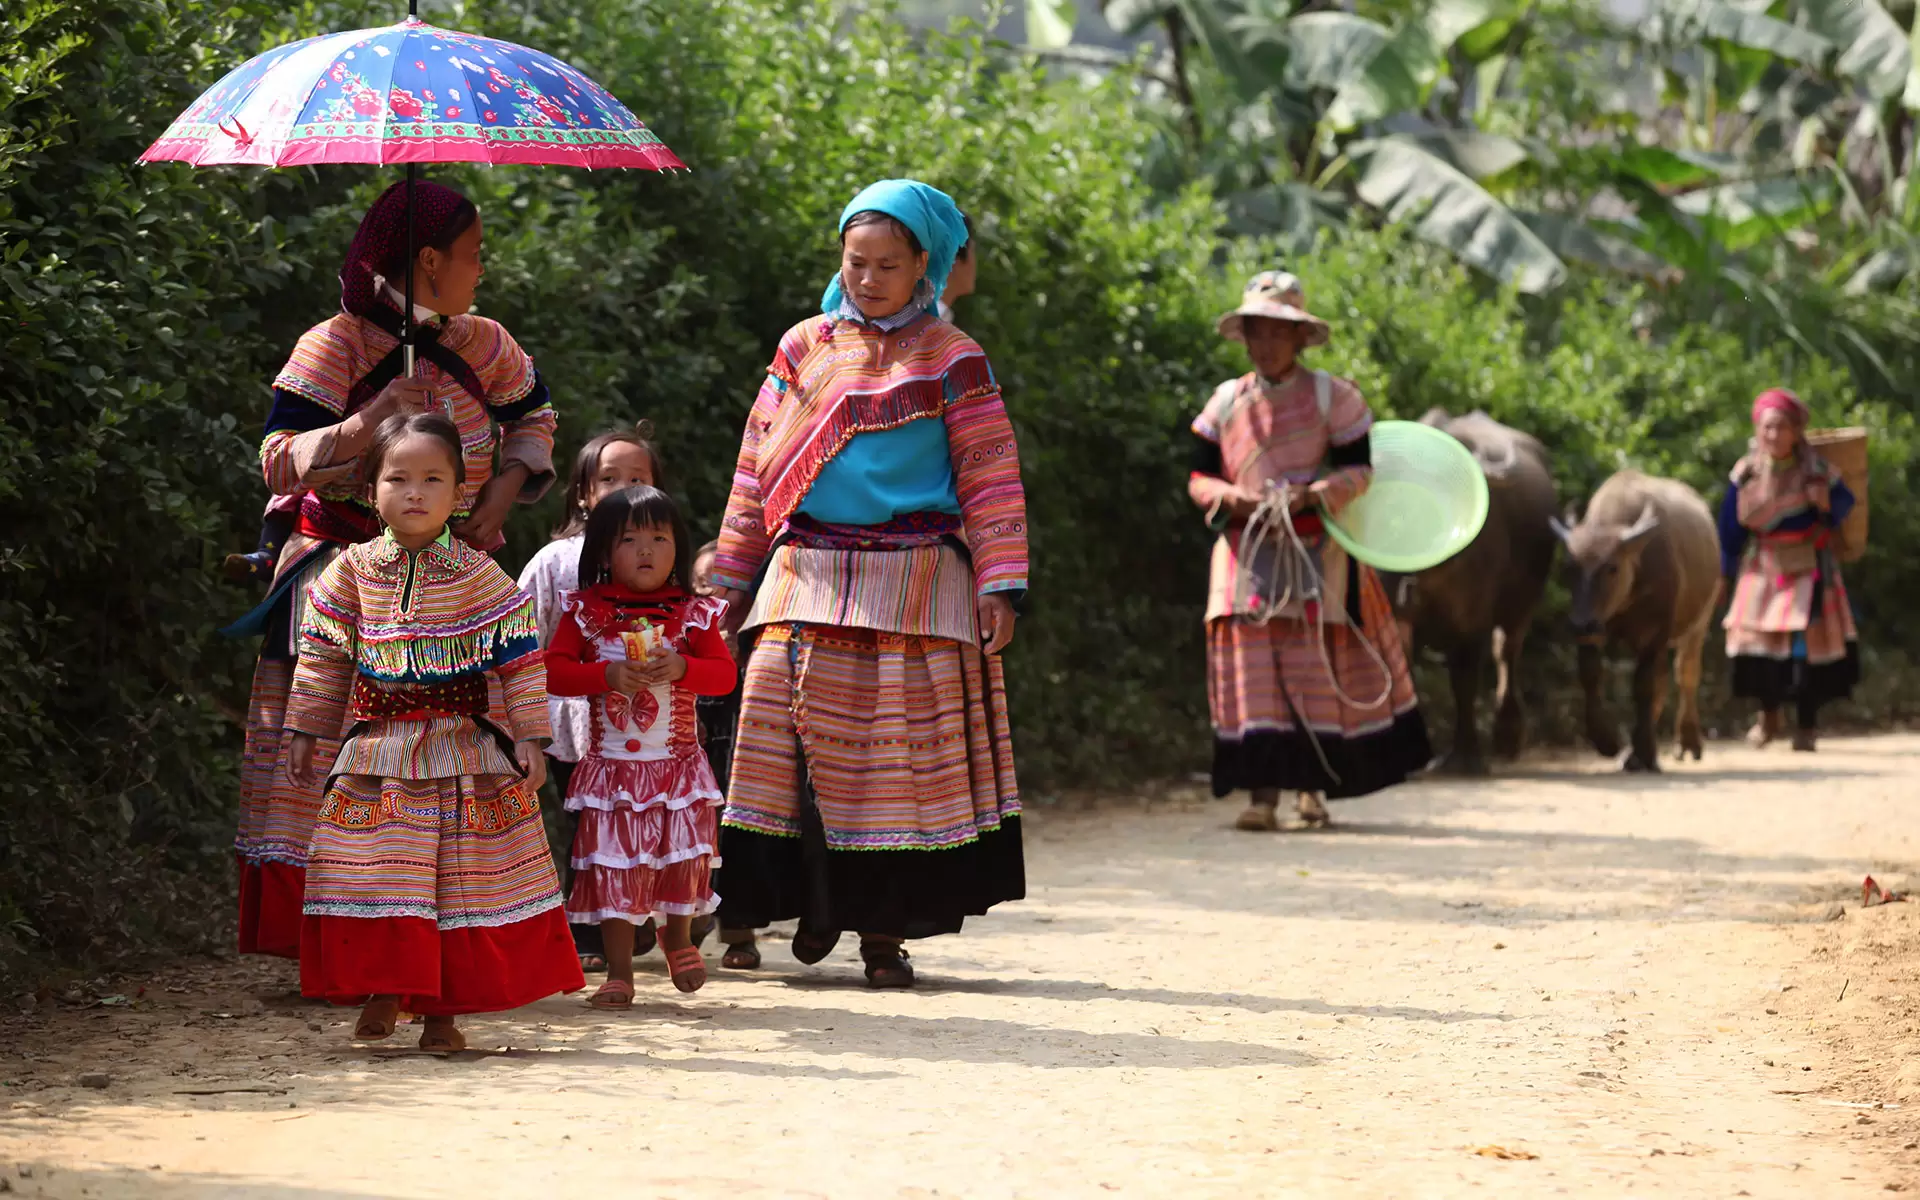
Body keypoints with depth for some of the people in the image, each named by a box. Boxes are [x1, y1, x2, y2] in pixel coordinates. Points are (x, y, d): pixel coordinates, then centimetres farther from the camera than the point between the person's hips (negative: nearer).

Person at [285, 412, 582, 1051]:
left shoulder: (477, 573, -3)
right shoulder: (354, 570, 2)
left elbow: (521, 658, -2)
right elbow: (322, 656, 10)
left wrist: (529, 737, -6)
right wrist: (305, 730, 9)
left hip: (463, 748, -1)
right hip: (377, 748, 1)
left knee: (462, 876, -1)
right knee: (377, 874, -2)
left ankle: (442, 1010, 6)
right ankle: (382, 992, 11)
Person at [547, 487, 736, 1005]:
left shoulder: (693, 614, 0)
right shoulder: (586, 611, -1)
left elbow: (725, 673, -4)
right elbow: (552, 670, -7)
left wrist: (682, 667, -23)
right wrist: (608, 674, -20)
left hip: (678, 764, 1)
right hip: (611, 765, -1)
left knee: (683, 858, 4)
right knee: (614, 869, 0)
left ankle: (678, 935, 34)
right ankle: (618, 972, 9)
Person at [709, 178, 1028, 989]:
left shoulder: (949, 359, 4)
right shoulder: (804, 349, 12)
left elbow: (989, 477, 2)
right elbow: (759, 468, 15)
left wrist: (998, 586, -7)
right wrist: (732, 579, 13)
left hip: (915, 582, -2)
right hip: (809, 578, 2)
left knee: (899, 743, -4)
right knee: (797, 732, -6)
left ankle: (885, 929, 1)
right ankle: (819, 901, 9)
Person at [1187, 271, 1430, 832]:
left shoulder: (1332, 396, -1)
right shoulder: (1226, 402, 5)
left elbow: (1358, 469, -1)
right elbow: (1199, 477, 7)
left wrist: (1314, 494, -19)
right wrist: (1231, 498, -14)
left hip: (1317, 550, -1)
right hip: (1247, 551, 1)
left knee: (1318, 667, 0)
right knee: (1252, 666, -8)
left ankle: (1313, 783, 16)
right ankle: (1264, 792, -10)